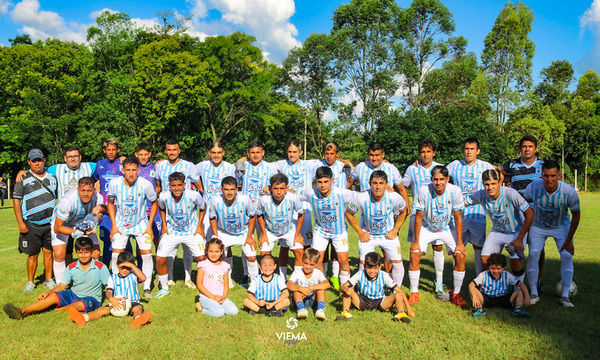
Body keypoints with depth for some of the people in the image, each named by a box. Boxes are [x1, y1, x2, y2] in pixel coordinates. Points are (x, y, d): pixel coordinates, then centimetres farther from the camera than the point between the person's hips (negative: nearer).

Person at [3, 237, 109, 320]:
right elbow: (61, 286, 3)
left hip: (92, 298, -4)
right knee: (53, 296, -21)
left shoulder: (100, 267, -9)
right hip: (73, 294, 4)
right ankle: (21, 312, -24)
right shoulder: (71, 267, 3)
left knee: (80, 305, -38)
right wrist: (47, 292, -14)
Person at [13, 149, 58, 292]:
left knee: (48, 252, 7)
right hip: (31, 225, -2)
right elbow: (16, 201, -1)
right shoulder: (23, 179, -1)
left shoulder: (52, 178, 9)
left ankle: (49, 280, 19)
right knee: (33, 254, 4)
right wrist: (20, 222, -7)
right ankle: (30, 282, 19)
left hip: (50, 223, 2)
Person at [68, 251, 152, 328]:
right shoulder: (113, 278, 12)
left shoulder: (133, 275, 6)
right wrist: (111, 299, -29)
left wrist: (132, 265, -17)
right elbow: (108, 291, -4)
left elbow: (143, 278, -16)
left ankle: (137, 320, -68)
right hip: (117, 304, 3)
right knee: (103, 309, -23)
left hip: (132, 303, -3)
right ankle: (84, 318, -48)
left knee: (138, 308, -35)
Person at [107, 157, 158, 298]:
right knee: (116, 254, -3)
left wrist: (149, 226, -7)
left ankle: (147, 287, 9)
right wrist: (113, 225, -3)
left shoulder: (145, 184, -20)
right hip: (121, 225, 1)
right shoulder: (114, 184, -15)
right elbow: (111, 203, 2)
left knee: (147, 253, -6)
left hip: (141, 224, -1)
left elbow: (154, 203, -4)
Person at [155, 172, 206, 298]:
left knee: (202, 258, -12)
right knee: (160, 259, -4)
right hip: (171, 231, 2)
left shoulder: (194, 195, -22)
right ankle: (164, 288, 21)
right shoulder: (164, 196, -16)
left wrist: (199, 226, -4)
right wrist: (164, 225, 3)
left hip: (192, 231, -2)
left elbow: (203, 207, -1)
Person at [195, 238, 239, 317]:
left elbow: (226, 284, 11)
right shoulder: (203, 265, -5)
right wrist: (213, 297, -14)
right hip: (206, 297, -4)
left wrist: (224, 296, -9)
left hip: (220, 297, 4)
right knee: (219, 313, -27)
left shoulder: (224, 266, 8)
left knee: (234, 311, -16)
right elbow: (199, 284, -8)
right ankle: (202, 308, -2)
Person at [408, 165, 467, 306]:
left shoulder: (455, 191, -21)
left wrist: (459, 242, -13)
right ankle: (414, 293, 0)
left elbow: (458, 218, -12)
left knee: (460, 256, -13)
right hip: (426, 228, -1)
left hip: (447, 228, 1)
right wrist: (416, 241, -13)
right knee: (414, 254, -16)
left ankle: (456, 293, 7)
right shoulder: (424, 191, -24)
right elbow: (419, 217, -15)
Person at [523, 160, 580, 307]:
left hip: (562, 227, 0)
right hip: (538, 226, 0)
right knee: (533, 255, -10)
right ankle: (534, 294, 3)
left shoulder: (569, 191, -28)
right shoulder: (533, 187, -27)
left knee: (567, 256, -9)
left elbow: (576, 215, -12)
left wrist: (568, 240, -10)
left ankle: (565, 296, 6)